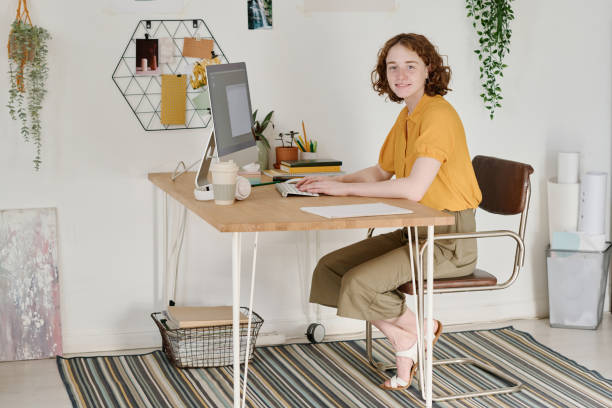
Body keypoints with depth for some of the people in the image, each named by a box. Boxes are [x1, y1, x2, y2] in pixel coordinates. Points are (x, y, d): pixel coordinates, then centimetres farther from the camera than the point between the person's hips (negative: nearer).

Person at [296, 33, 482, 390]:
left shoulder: (437, 114, -18)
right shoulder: (407, 115, 13)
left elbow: (414, 188, -27)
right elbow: (381, 174, 22)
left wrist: (345, 188, -20)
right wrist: (331, 182, 6)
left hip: (449, 241, -9)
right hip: (414, 232, 10)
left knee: (359, 284, -22)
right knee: (329, 268, -1)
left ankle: (422, 329, 6)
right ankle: (404, 345, 6)